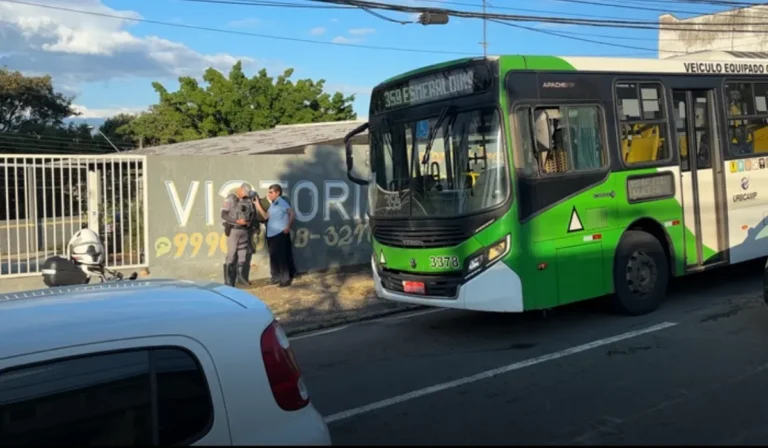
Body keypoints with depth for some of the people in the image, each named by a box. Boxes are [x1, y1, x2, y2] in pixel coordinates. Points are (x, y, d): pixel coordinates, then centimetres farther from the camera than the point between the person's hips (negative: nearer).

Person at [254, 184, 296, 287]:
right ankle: (276, 277, 23)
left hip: (281, 234, -9)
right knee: (274, 257, 13)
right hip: (271, 234, 9)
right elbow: (266, 216, 11)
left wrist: (288, 227, -18)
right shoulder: (272, 204, 16)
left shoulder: (282, 203, -9)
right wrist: (258, 205, 7)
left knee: (282, 257, -4)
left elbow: (292, 214, -17)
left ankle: (286, 279, 3)